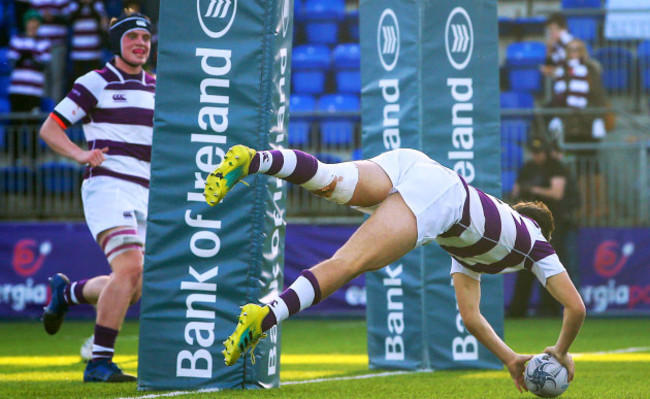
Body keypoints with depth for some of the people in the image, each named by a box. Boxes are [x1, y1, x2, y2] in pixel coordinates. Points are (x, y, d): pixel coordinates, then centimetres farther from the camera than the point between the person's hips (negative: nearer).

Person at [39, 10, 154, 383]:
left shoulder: (157, 88, 17)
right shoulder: (96, 83, 0)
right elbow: (49, 128, -1)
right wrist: (80, 154, -18)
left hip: (143, 195, 7)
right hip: (107, 185, -7)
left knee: (133, 289, 6)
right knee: (130, 269, -24)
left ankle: (67, 292, 34)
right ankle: (100, 363, -22)